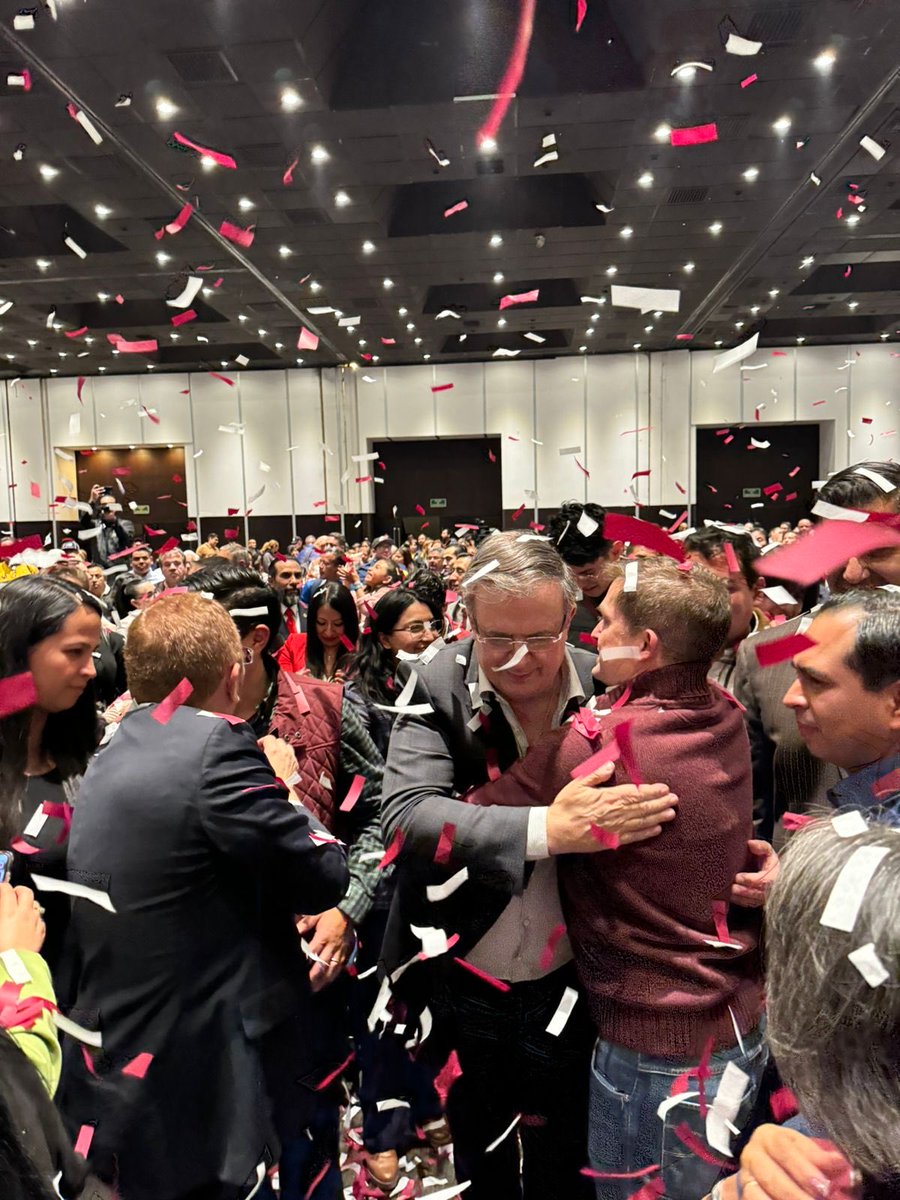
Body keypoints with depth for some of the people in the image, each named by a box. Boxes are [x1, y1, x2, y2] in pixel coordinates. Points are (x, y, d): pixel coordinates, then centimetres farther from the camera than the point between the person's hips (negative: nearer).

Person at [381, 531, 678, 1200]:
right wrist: (549, 829, -40)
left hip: (567, 986, 1)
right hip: (459, 983, 0)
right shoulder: (438, 687, -17)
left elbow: (683, 802, 0)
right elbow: (406, 815, -30)